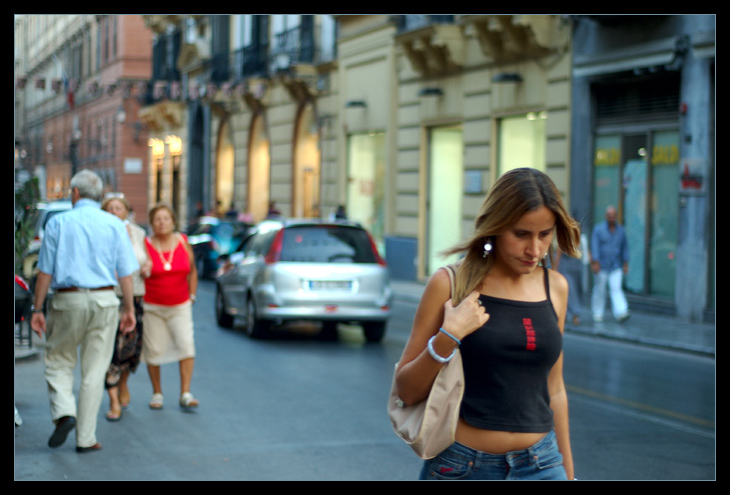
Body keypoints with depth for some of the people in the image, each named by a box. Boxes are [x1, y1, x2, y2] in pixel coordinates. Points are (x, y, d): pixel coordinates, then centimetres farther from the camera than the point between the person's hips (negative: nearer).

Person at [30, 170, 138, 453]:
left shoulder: (58, 223, 0)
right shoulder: (114, 225, 4)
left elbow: (45, 272, -1)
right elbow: (125, 272, 2)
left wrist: (37, 309, 4)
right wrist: (129, 308, 9)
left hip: (67, 300, -1)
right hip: (104, 301, 1)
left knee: (58, 362, 15)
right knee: (94, 371, 6)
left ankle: (64, 412, -9)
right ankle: (85, 438, 8)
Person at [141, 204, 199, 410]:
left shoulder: (183, 242, 3)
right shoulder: (145, 245, -7)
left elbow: (192, 271, 14)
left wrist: (192, 296, 11)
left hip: (180, 307, 2)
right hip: (152, 307, -2)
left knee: (186, 345, -12)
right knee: (154, 351, 2)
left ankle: (185, 394, -7)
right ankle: (157, 393, 18)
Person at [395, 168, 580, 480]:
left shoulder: (555, 287, 7)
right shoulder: (451, 284, -5)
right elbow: (407, 391, -3)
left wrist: (567, 470, 20)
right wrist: (448, 337, -18)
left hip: (540, 466, 3)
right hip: (463, 467, -3)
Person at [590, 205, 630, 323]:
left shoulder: (620, 230, 7)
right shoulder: (598, 229, -3)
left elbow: (625, 247, 13)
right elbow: (594, 246, -10)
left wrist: (625, 264, 9)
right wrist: (595, 262, -19)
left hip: (616, 267, 2)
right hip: (601, 266, -2)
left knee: (616, 289, -12)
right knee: (599, 290, 5)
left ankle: (621, 313, -24)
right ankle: (597, 314, 18)